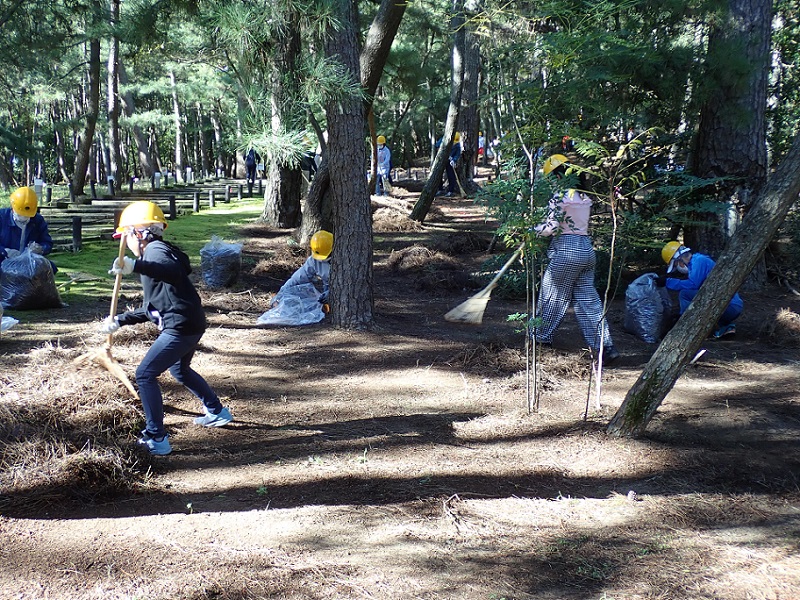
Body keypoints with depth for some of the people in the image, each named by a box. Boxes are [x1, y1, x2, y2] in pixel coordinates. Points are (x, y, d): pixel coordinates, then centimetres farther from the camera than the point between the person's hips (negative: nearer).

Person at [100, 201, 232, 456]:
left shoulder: (155, 250, -9)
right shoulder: (157, 251, 22)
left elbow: (173, 271, -35)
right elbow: (150, 309, 25)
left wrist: (136, 266, -46)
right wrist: (119, 320, 23)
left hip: (181, 326, -11)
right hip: (192, 324, 11)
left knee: (145, 374, -8)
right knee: (180, 370, 33)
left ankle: (156, 439, -6)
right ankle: (217, 413, 46)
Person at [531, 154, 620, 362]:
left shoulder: (560, 195, -11)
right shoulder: (584, 196, 14)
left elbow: (552, 227, -16)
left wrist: (532, 229, -1)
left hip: (567, 250, -8)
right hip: (587, 249, 8)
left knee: (553, 293, 10)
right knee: (588, 298, 6)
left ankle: (542, 335, 26)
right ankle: (605, 346, 0)